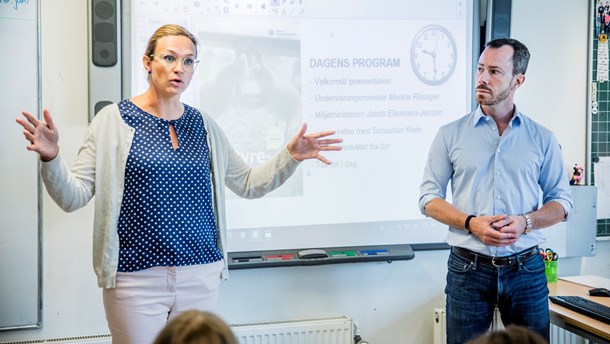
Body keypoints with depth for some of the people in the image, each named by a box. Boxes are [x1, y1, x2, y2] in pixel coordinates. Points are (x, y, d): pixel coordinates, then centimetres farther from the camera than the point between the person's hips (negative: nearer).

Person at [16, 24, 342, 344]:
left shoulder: (203, 124, 8)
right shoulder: (113, 119, -4)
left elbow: (248, 183, 15)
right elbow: (73, 197, -7)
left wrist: (290, 156, 1)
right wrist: (50, 158, -25)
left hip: (202, 274, 4)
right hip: (136, 277, -4)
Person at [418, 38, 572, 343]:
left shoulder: (542, 139, 5)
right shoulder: (450, 134, 2)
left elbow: (561, 201, 6)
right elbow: (429, 198, 1)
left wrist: (526, 222, -14)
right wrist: (471, 223, -15)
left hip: (527, 269, 1)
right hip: (468, 268, -1)